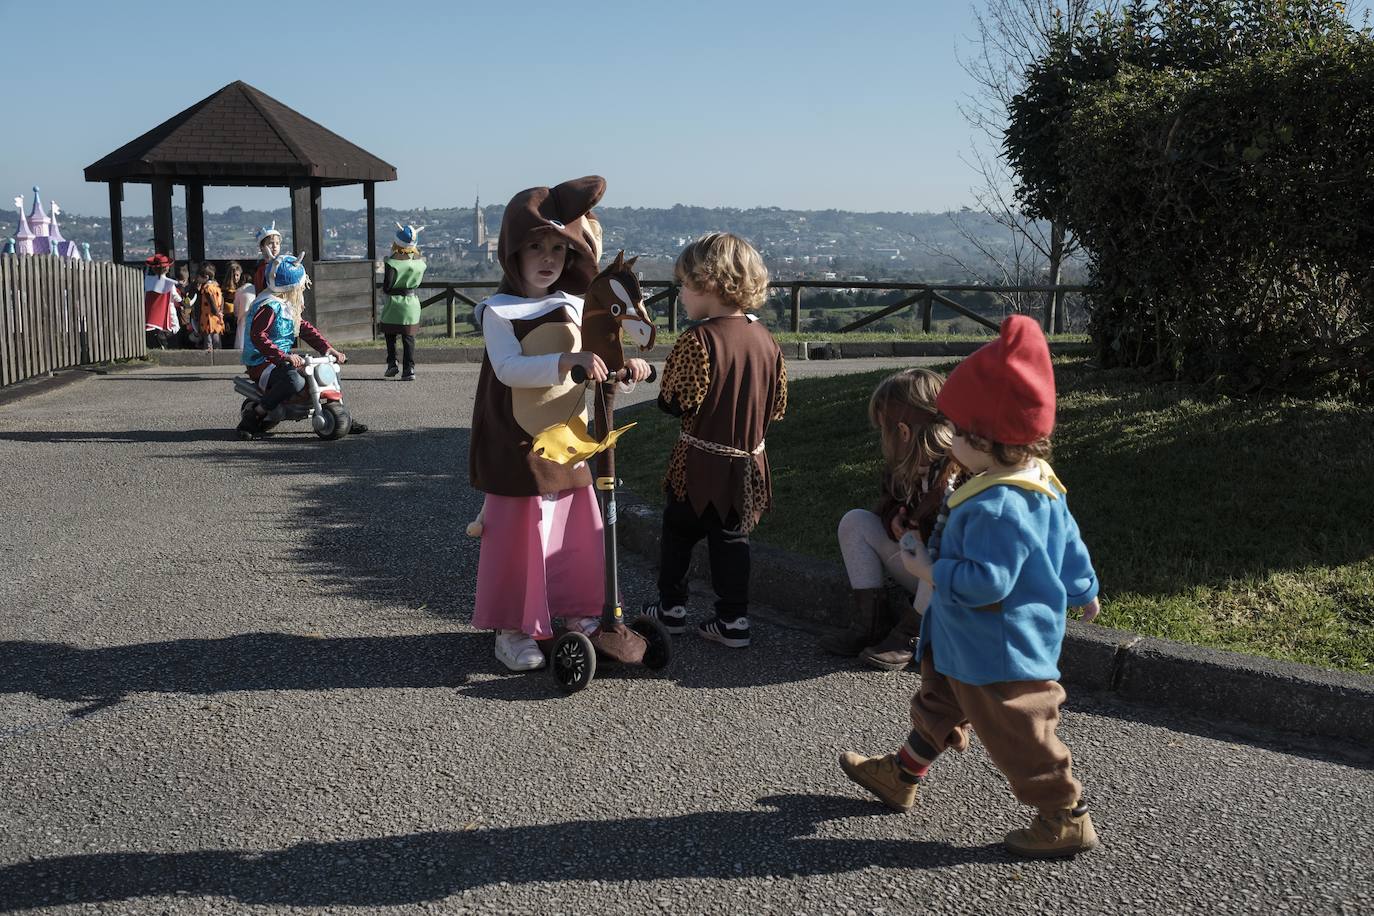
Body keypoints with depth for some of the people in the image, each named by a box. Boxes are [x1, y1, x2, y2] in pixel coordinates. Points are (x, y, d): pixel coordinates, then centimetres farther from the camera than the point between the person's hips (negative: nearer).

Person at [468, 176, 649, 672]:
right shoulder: (498, 312, -10)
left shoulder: (574, 308, 6)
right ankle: (513, 629, 13)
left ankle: (577, 611, 29)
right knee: (520, 534, 1)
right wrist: (566, 361, -36)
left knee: (577, 530, 13)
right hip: (519, 444, -5)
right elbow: (508, 368, -24)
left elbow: (597, 361, 14)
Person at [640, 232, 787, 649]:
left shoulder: (698, 340, -19)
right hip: (747, 461, 5)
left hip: (700, 462, -5)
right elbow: (778, 404, 7)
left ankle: (672, 606, 24)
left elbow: (677, 401, -19)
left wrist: (666, 391, 2)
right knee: (731, 538, 13)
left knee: (678, 532, 15)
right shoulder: (765, 338, 1)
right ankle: (733, 619, 13)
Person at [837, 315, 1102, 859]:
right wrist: (1082, 591, 28)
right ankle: (900, 776, 45)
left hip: (998, 656, -11)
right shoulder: (1040, 483, -1)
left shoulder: (997, 507, -34)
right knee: (938, 706, 26)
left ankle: (1067, 819, 23)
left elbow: (985, 581, -34)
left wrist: (928, 569, -22)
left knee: (1019, 737, 6)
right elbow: (1069, 544, 13)